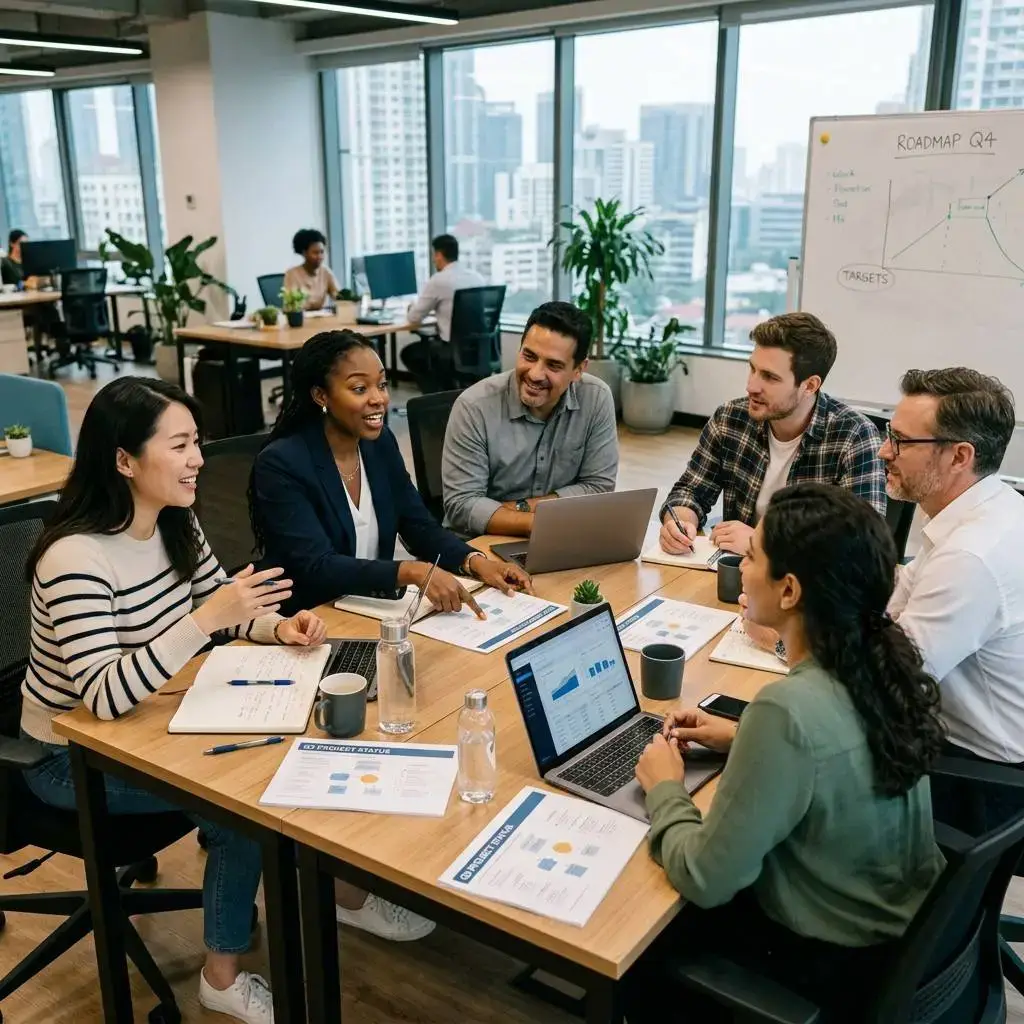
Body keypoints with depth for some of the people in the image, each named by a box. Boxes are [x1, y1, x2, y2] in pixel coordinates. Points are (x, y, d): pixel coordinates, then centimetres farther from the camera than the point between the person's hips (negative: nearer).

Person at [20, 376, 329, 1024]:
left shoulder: (175, 526, -6)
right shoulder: (76, 558, -31)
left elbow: (225, 608, 5)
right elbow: (104, 698, -37)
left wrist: (281, 627, -15)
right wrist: (207, 619, -44)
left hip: (145, 721, 7)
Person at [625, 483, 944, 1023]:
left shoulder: (788, 710, -35)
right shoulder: (886, 660, -11)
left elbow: (706, 881, -26)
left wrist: (665, 790, -9)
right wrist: (744, 739, 6)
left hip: (834, 963, -7)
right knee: (674, 912, 25)